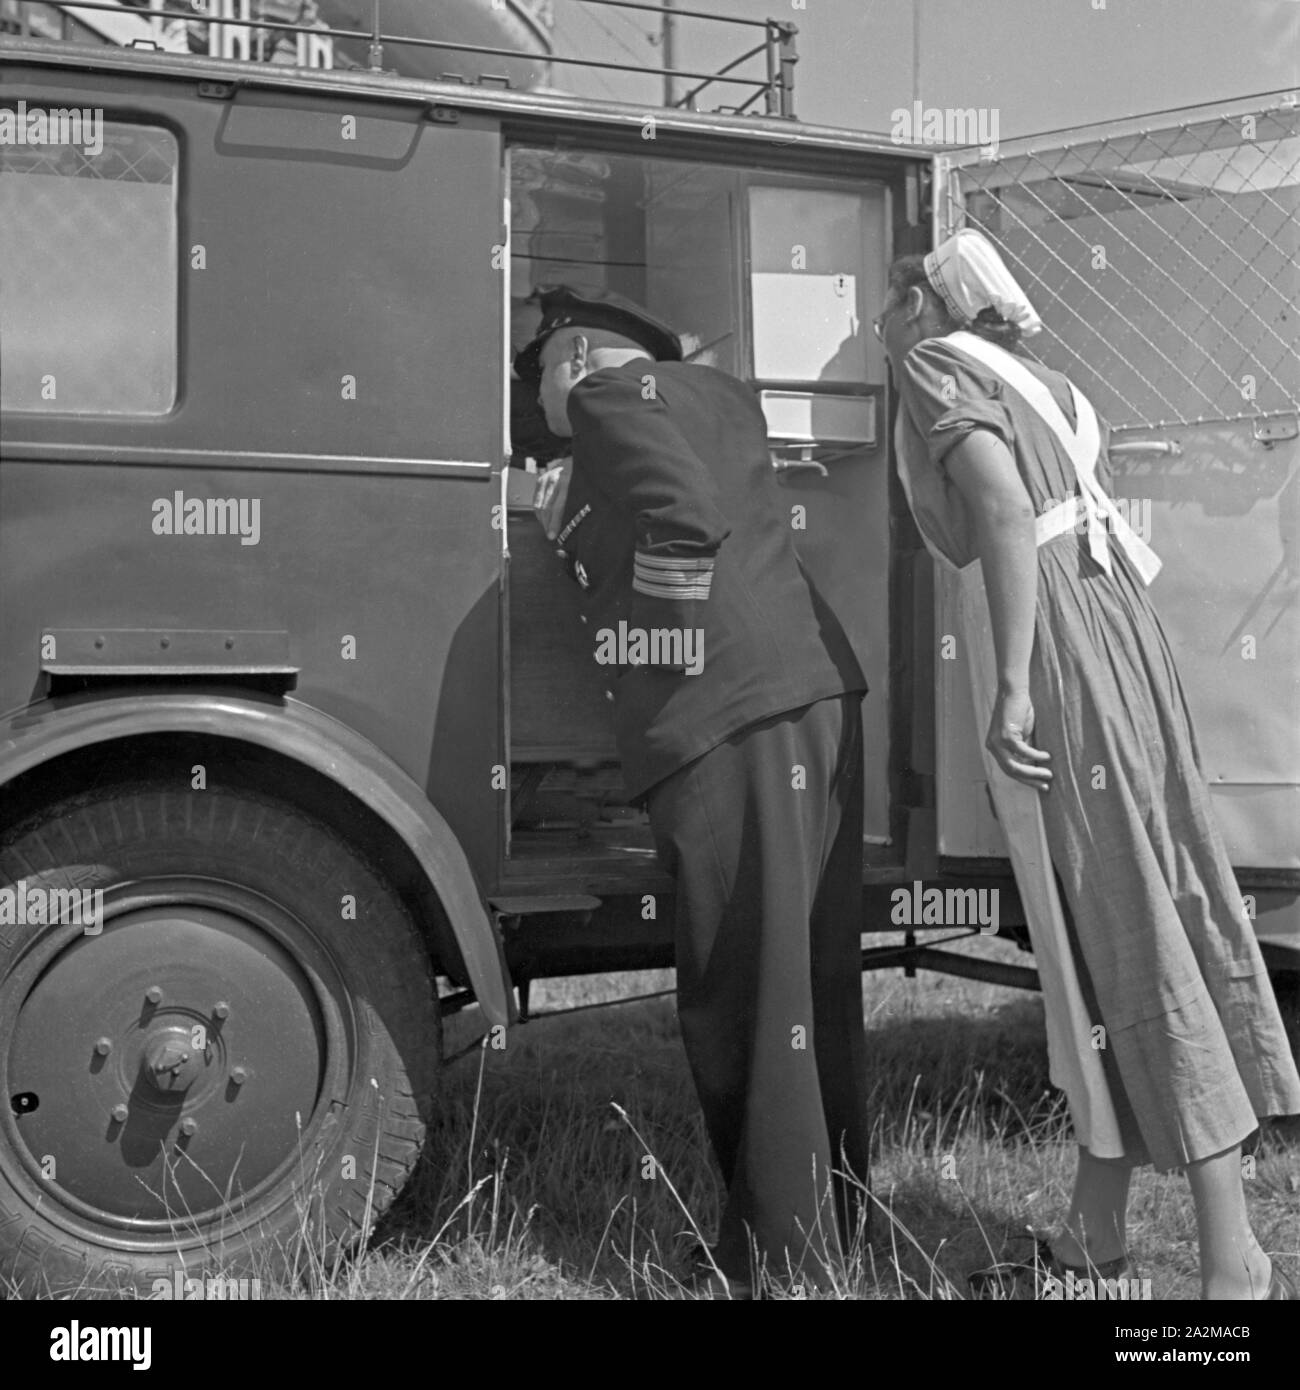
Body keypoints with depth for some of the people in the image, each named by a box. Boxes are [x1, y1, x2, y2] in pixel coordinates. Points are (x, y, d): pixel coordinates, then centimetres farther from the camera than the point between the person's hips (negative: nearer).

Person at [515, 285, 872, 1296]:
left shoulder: (607, 394, -1)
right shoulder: (719, 393, 22)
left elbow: (687, 520, -17)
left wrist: (670, 644, -3)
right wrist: (578, 510, 26)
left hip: (726, 722, -8)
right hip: (822, 693, 9)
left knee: (746, 996, -2)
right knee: (819, 981, 14)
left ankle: (783, 1260, 5)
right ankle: (834, 1227, 25)